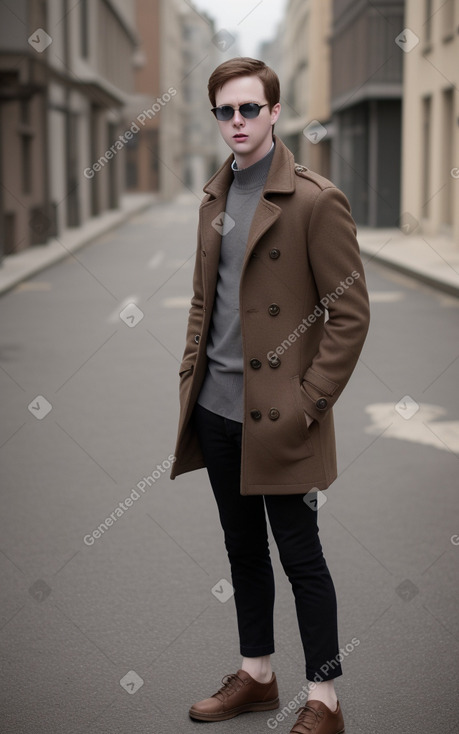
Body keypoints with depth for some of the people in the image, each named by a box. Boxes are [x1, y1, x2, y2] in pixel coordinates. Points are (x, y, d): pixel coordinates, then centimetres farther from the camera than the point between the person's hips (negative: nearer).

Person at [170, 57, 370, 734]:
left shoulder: (316, 200, -11)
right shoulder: (215, 197, 11)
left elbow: (350, 314, -12)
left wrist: (308, 404, -14)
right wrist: (191, 374, 10)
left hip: (279, 416, -7)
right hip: (216, 406, 7)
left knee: (300, 556, 2)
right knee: (243, 547, 17)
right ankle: (256, 676, 32)